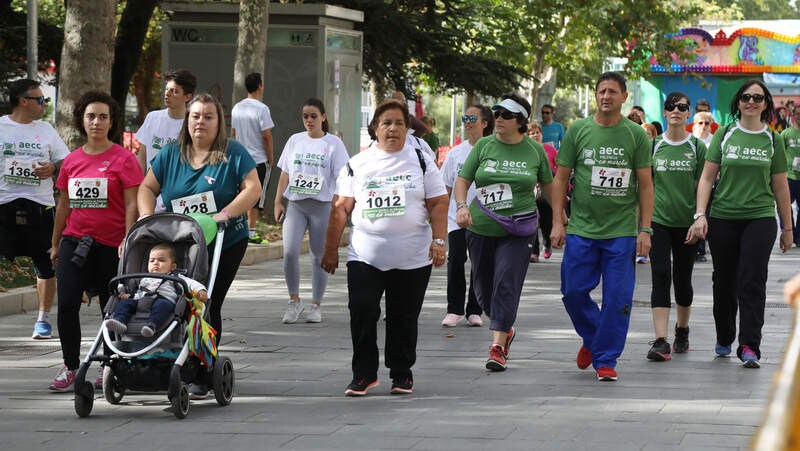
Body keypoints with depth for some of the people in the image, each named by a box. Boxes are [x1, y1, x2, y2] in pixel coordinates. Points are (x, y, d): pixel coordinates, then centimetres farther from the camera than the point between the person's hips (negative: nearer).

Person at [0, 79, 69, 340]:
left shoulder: (45, 130, 12)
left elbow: (67, 162, 14)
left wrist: (53, 168, -7)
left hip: (39, 205, 3)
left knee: (45, 264, 5)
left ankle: (43, 319, 17)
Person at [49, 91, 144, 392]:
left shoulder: (123, 159, -3)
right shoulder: (72, 161, 10)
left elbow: (132, 205, -6)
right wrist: (55, 243, 21)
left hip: (110, 245, -3)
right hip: (75, 240, 3)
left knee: (111, 308, 6)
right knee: (67, 304, -8)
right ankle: (70, 367, 2)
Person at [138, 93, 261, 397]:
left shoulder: (233, 154, -1)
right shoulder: (170, 155, 9)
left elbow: (253, 188, -8)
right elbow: (148, 187, 11)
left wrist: (225, 214, -20)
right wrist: (147, 216, -8)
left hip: (224, 244, -3)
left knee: (208, 306, -5)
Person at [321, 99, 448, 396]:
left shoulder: (421, 161, 7)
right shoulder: (357, 165, 8)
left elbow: (438, 204, 5)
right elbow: (341, 208, 7)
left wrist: (438, 241, -6)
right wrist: (331, 249, 4)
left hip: (411, 259, 0)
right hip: (365, 257, 0)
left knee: (403, 319, 4)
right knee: (362, 314, -10)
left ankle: (402, 374, 18)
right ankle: (363, 374, 0)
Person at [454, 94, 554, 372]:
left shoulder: (534, 150, 2)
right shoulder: (484, 146, 3)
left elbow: (548, 187, 15)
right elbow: (462, 181, 3)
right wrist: (462, 206, -15)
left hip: (517, 231, -3)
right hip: (481, 228, 3)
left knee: (506, 284, -14)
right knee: (483, 286, 11)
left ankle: (498, 347, -15)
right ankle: (506, 330, 37)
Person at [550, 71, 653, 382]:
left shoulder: (636, 135, 3)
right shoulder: (578, 131, 4)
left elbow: (645, 184, 5)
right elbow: (561, 179, 7)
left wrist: (645, 230, -1)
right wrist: (557, 223, 0)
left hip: (622, 232, -1)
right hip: (581, 229, 1)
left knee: (617, 299, -3)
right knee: (573, 292, 1)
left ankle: (605, 359, 6)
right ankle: (591, 339, 27)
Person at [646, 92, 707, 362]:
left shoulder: (697, 147, 2)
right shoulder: (654, 146, 5)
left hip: (686, 222, 0)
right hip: (659, 220, 0)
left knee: (683, 279, 9)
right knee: (661, 277, -11)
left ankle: (682, 332, 32)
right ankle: (661, 342, -19)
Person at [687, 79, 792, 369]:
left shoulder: (772, 141, 6)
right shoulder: (724, 135, 4)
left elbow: (780, 187, 11)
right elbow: (707, 178, 3)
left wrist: (787, 228, 13)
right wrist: (700, 215, -7)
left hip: (760, 218, -1)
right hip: (723, 219, 1)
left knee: (752, 282, -11)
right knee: (724, 281, 10)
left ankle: (749, 347, -13)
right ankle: (724, 339, 27)